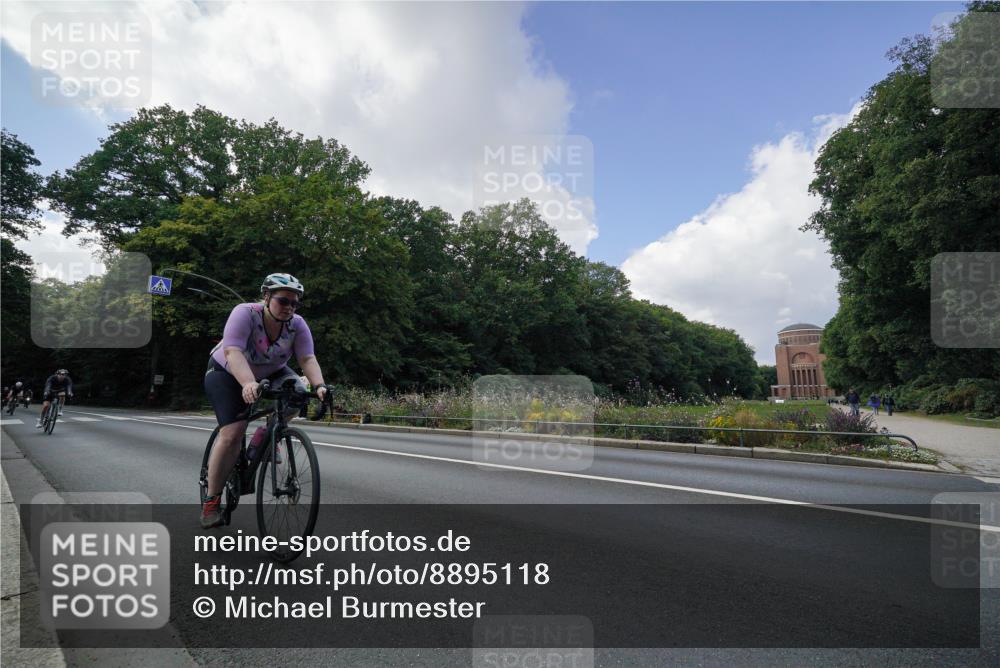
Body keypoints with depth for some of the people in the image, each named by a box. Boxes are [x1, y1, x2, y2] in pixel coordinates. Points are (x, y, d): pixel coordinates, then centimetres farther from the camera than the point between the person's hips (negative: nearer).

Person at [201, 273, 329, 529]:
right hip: (227, 374, -4)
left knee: (296, 394, -26)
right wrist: (249, 384, -58)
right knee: (232, 433, -18)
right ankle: (211, 501, -3)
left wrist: (319, 386, -47)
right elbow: (233, 352, -41)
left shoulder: (297, 324, -18)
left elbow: (308, 358, -28)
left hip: (270, 373, 4)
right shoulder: (245, 313, -29)